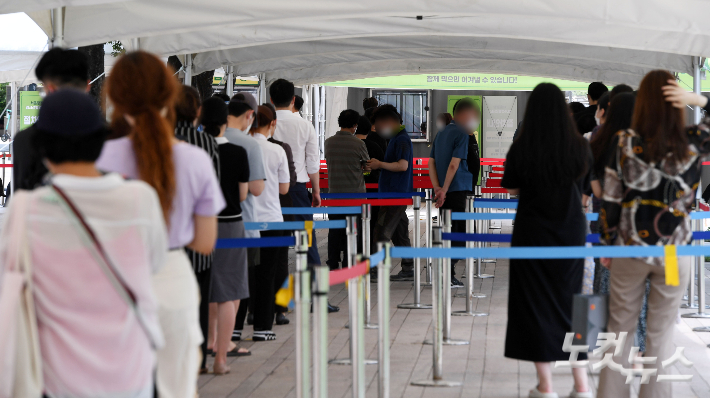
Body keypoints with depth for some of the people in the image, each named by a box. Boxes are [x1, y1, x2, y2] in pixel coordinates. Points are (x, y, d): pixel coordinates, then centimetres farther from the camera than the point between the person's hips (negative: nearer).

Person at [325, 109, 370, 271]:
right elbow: (367, 164, 3)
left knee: (335, 230, 8)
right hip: (355, 192, -3)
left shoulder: (329, 142, 0)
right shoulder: (358, 143, -10)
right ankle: (349, 265, 5)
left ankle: (333, 265, 10)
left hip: (334, 192, 3)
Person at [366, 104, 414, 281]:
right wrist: (379, 165, 13)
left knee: (381, 232, -10)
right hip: (395, 193, 10)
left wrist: (380, 164, -14)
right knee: (400, 234, 12)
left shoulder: (401, 139, -14)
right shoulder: (397, 138, 17)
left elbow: (402, 165, -23)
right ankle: (408, 271, 15)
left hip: (396, 193, -10)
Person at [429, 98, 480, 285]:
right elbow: (454, 165, -18)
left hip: (445, 192, 8)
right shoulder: (462, 134, -10)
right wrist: (444, 190, -16)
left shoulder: (441, 133, 15)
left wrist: (437, 188, 0)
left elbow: (431, 163, 10)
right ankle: (448, 275, -5)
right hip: (459, 191, -8)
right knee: (459, 233, -2)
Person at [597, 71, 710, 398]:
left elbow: (610, 201, -5)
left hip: (630, 249, 0)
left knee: (620, 328, 15)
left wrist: (607, 245, 7)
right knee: (661, 333, 11)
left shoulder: (625, 143, -10)